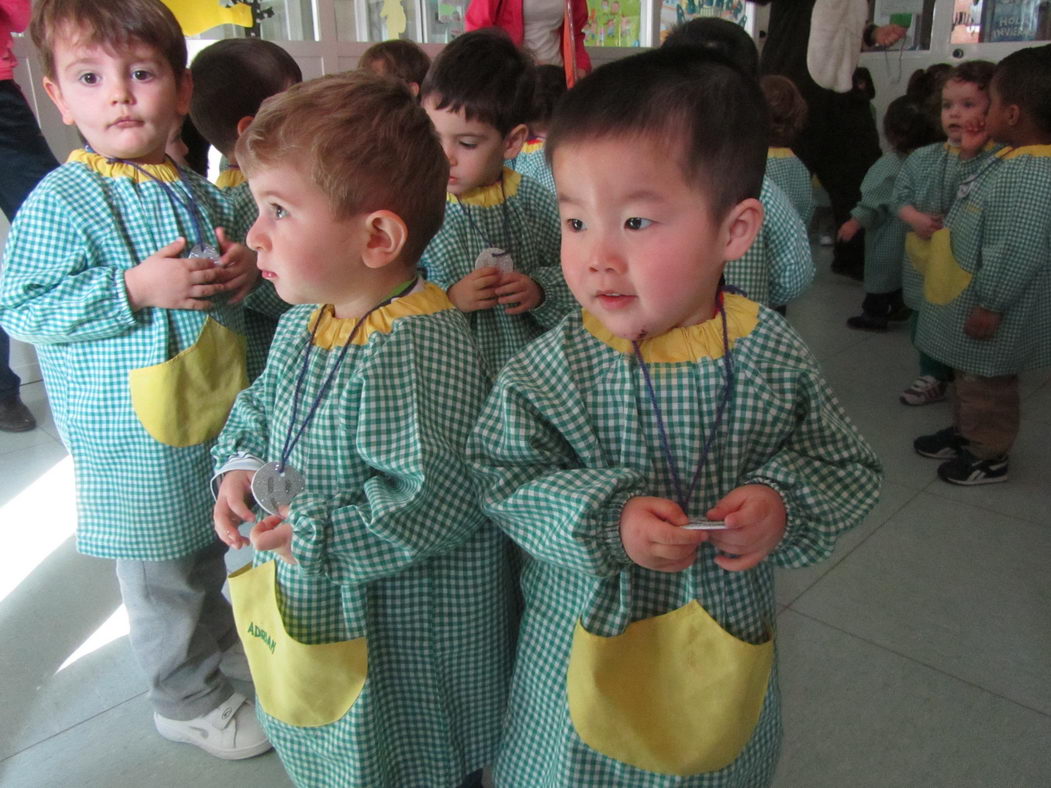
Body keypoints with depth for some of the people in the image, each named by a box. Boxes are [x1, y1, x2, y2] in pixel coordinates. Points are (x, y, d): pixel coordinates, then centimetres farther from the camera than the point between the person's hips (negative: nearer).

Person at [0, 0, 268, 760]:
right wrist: (135, 288, -25)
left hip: (217, 410, 6)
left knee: (213, 541, 24)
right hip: (138, 435, -6)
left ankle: (218, 634, 49)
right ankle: (188, 696, 30)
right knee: (162, 569, 9)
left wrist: (243, 270, -3)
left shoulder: (197, 193, 7)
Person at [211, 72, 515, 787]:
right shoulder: (306, 320, -1)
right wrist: (241, 464, -4)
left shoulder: (416, 350, -31)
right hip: (316, 610, 9)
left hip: (406, 638, -9)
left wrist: (313, 537, -26)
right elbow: (262, 404, 15)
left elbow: (436, 503, -33)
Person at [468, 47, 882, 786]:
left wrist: (785, 503, -24)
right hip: (587, 640, -1)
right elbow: (506, 478, -13)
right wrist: (606, 519, -28)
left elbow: (850, 468, -3)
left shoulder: (776, 357, -14)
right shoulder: (549, 370, -19)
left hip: (729, 643, 2)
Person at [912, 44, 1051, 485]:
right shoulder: (1013, 159, 5)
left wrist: (989, 307, -24)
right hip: (968, 301, 10)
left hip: (990, 316, -10)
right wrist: (973, 153, 15)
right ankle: (963, 433, 43)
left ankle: (988, 456, 24)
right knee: (966, 375, 25)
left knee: (986, 385, 7)